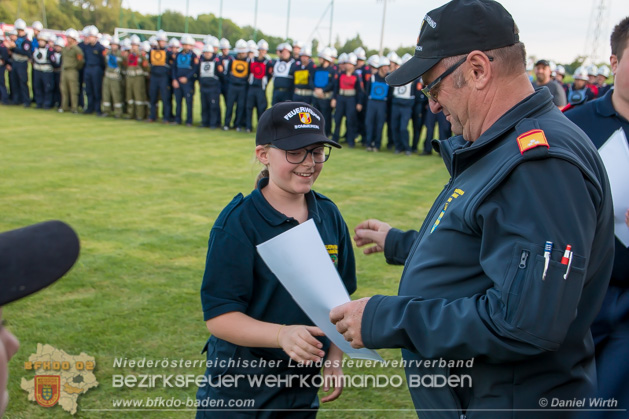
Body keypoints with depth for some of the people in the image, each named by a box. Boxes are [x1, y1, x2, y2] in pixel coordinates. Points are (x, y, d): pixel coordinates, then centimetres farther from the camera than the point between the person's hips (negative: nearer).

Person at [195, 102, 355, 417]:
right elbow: (218, 316, -20)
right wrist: (282, 335, -34)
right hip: (239, 390, -4)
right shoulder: (238, 222, -17)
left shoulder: (329, 216, -1)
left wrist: (334, 362, 3)